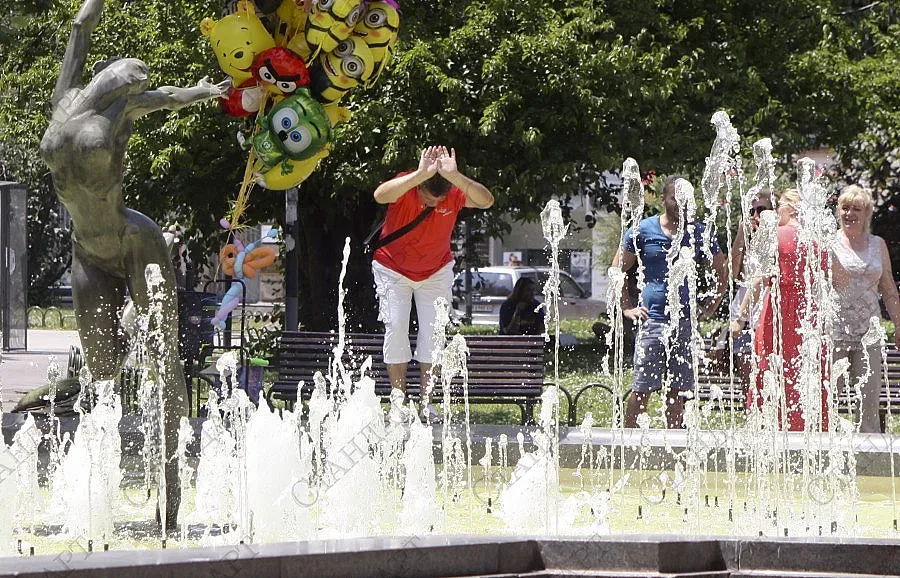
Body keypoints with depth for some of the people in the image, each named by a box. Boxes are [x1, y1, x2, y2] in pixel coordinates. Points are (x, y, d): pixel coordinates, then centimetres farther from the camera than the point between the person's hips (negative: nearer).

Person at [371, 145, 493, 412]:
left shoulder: (455, 194, -23)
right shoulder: (405, 187, -28)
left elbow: (486, 201, -42)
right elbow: (380, 195, -51)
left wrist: (454, 176, -54)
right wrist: (421, 175, -60)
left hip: (436, 272, 2)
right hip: (393, 270, -2)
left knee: (433, 330, -4)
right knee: (396, 327, -11)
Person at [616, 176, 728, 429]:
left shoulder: (699, 234, 8)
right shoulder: (642, 231, 2)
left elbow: (723, 272, 21)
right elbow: (617, 270, 9)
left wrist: (712, 306, 11)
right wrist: (627, 308, 2)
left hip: (685, 322, 2)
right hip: (652, 321, -2)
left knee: (677, 392, 5)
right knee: (641, 390, -5)